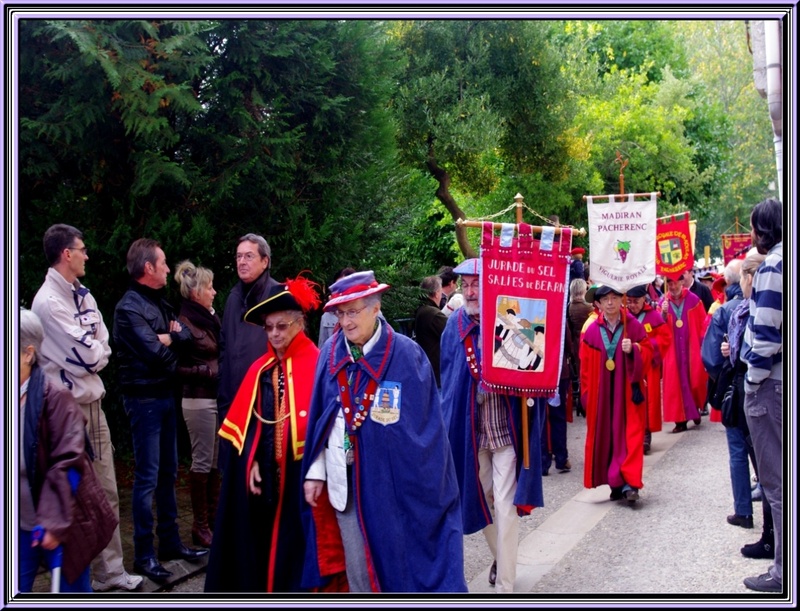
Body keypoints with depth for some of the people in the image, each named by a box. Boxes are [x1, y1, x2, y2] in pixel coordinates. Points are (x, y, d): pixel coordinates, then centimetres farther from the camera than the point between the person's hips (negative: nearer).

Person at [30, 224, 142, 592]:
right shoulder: (48, 301, -16)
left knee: (106, 492, 12)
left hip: (92, 403, 8)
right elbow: (86, 356, -18)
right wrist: (95, 354, 2)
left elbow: (103, 347, 9)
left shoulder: (82, 295, 10)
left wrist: (92, 355, -10)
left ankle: (109, 570, 22)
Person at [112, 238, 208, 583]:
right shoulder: (130, 307, -14)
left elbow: (186, 336, 7)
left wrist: (168, 337, -12)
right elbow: (155, 352, -22)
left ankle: (170, 542, 25)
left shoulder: (159, 303, 14)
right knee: (148, 477, -5)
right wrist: (171, 339, -3)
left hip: (165, 395, 9)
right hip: (144, 398, -9)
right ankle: (144, 554, 3)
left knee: (167, 472, 14)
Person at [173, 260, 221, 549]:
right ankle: (200, 525, 10)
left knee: (215, 460, 10)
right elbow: (180, 368, -12)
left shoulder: (210, 319, 11)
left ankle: (212, 517, 20)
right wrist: (210, 371, -15)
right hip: (198, 399, -7)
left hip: (217, 397, 7)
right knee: (203, 461, 0)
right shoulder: (184, 324, -11)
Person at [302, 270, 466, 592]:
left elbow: (424, 426, -7)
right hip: (344, 480, 4)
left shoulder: (406, 355, -10)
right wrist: (315, 472, 5)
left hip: (391, 481, -3)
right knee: (357, 571, 11)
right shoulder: (331, 352, 2)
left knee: (397, 562, 6)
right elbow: (319, 417, 6)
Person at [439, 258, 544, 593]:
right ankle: (500, 557, 42)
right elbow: (448, 377, 9)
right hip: (469, 429, 4)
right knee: (482, 498, 18)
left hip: (506, 427, -4)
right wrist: (450, 420, 2)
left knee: (505, 506, -5)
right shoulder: (455, 325, 0)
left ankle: (505, 584, 4)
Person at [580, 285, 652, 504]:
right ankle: (615, 483, 15)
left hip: (628, 391, -2)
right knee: (605, 436, 4)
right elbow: (585, 364, 4)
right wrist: (587, 393, 2)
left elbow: (648, 351, 2)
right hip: (601, 393, 2)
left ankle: (629, 482, -7)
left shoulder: (634, 325, -1)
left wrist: (633, 350, -19)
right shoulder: (592, 330, 2)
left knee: (630, 435, -6)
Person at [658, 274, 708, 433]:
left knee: (694, 381, 4)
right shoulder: (663, 302, 2)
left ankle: (695, 409, 31)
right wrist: (664, 314, -20)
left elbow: (703, 324, 0)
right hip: (673, 352, 1)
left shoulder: (694, 300, -3)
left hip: (692, 350, -1)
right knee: (676, 383, -1)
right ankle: (680, 420, 2)